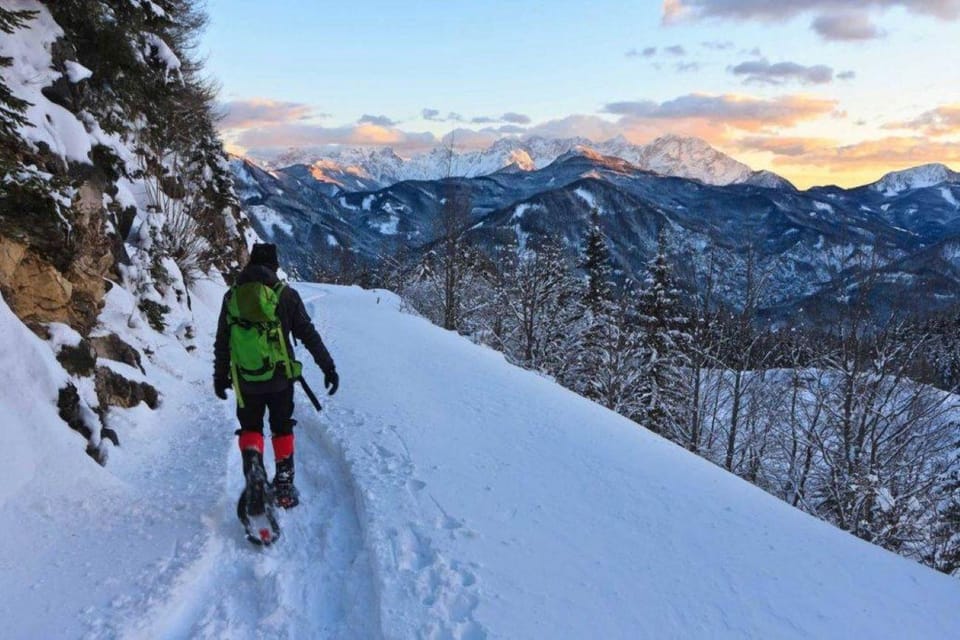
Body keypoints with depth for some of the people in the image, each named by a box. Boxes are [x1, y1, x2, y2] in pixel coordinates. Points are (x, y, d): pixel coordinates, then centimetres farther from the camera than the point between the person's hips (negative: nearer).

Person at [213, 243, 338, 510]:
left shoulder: (232, 297, 2)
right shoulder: (286, 294, -6)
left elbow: (221, 343, 8)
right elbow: (308, 334, -7)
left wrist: (220, 376, 20)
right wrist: (328, 367, 0)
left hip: (245, 381, 1)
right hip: (280, 378, -1)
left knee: (250, 428, 18)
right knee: (282, 428, 17)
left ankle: (253, 465, -10)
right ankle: (284, 484, 18)